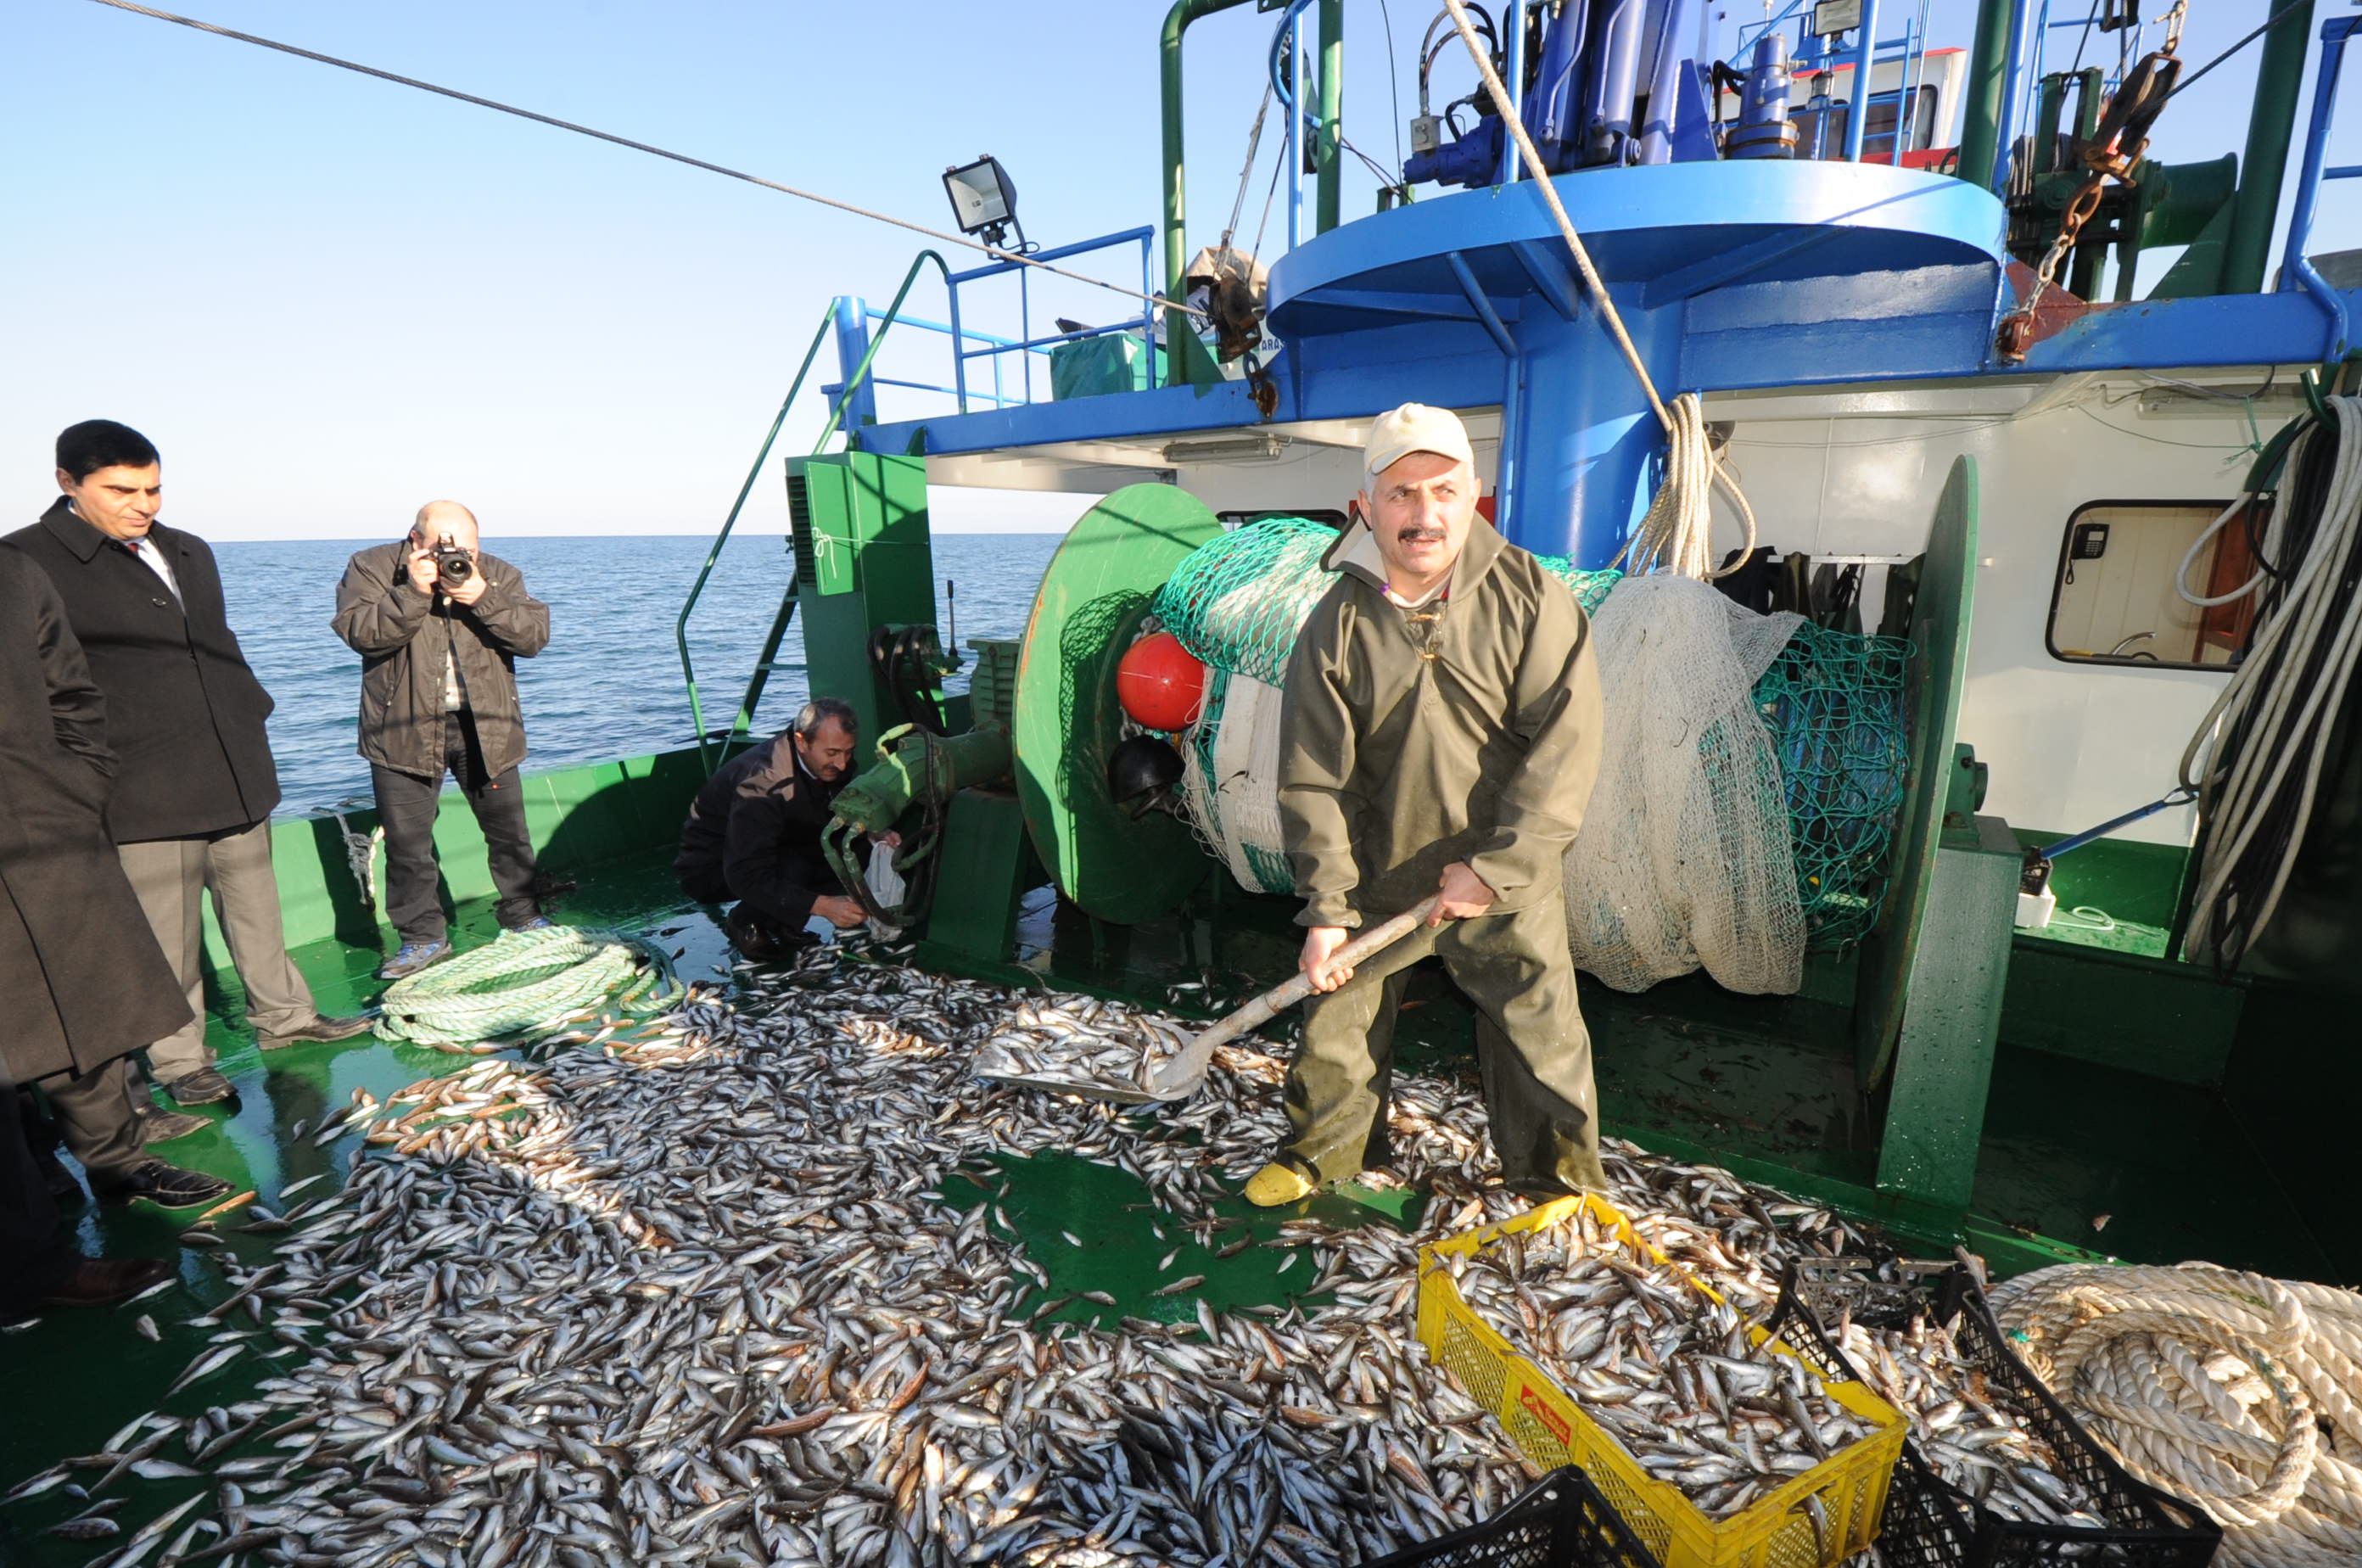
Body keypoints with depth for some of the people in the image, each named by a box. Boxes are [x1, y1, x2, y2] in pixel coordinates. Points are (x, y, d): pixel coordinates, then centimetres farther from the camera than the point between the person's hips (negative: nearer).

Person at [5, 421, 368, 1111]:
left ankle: (283, 1015, 30)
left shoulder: (189, 553, 14)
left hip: (236, 777, 6)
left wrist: (253, 719, 17)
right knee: (168, 932, 2)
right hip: (144, 793, -6)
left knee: (255, 905, 16)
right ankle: (181, 1060, 16)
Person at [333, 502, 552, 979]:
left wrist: (483, 598, -20)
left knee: (508, 830, 10)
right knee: (407, 842, 4)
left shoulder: (497, 574, 4)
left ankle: (524, 917, 28)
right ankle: (423, 937, 19)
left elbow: (534, 635, -8)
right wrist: (413, 592, -22)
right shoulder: (370, 568, 0)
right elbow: (360, 632, -14)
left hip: (485, 727, 1)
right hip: (405, 731, -1)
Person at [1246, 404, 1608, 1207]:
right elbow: (1313, 780, -9)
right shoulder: (1336, 624, -10)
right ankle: (1324, 1149, 42)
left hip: (1507, 882, -1)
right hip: (1378, 874, 2)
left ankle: (1561, 1179, 37)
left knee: (1539, 1037, 10)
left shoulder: (1533, 598, -12)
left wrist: (1495, 868, -18)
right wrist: (1327, 910, -11)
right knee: (1338, 1020, 15)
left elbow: (1565, 745, -14)